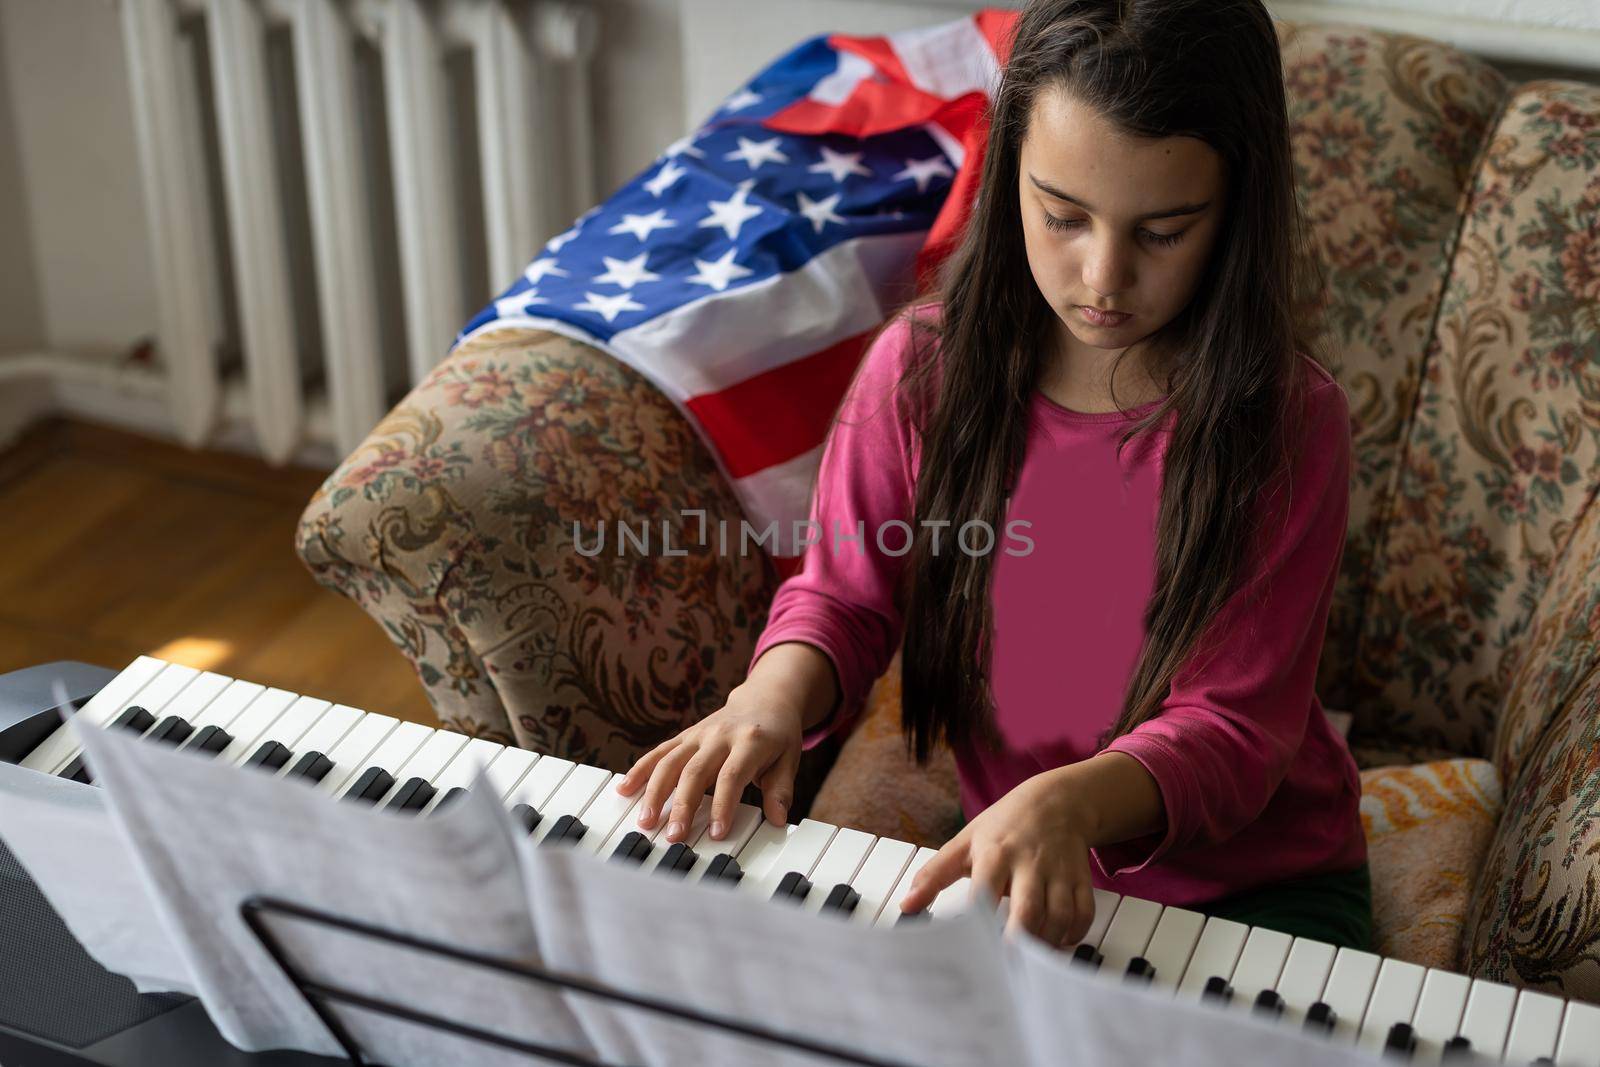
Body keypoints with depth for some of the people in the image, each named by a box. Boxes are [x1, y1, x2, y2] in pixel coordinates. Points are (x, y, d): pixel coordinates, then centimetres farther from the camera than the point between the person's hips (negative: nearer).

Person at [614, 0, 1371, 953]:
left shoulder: (1287, 422, -17)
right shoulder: (925, 367, -9)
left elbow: (1233, 728, -19)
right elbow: (845, 597, 2)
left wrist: (1070, 802, -40)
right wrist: (779, 690, -23)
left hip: (1259, 883, -2)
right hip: (1015, 871, 2)